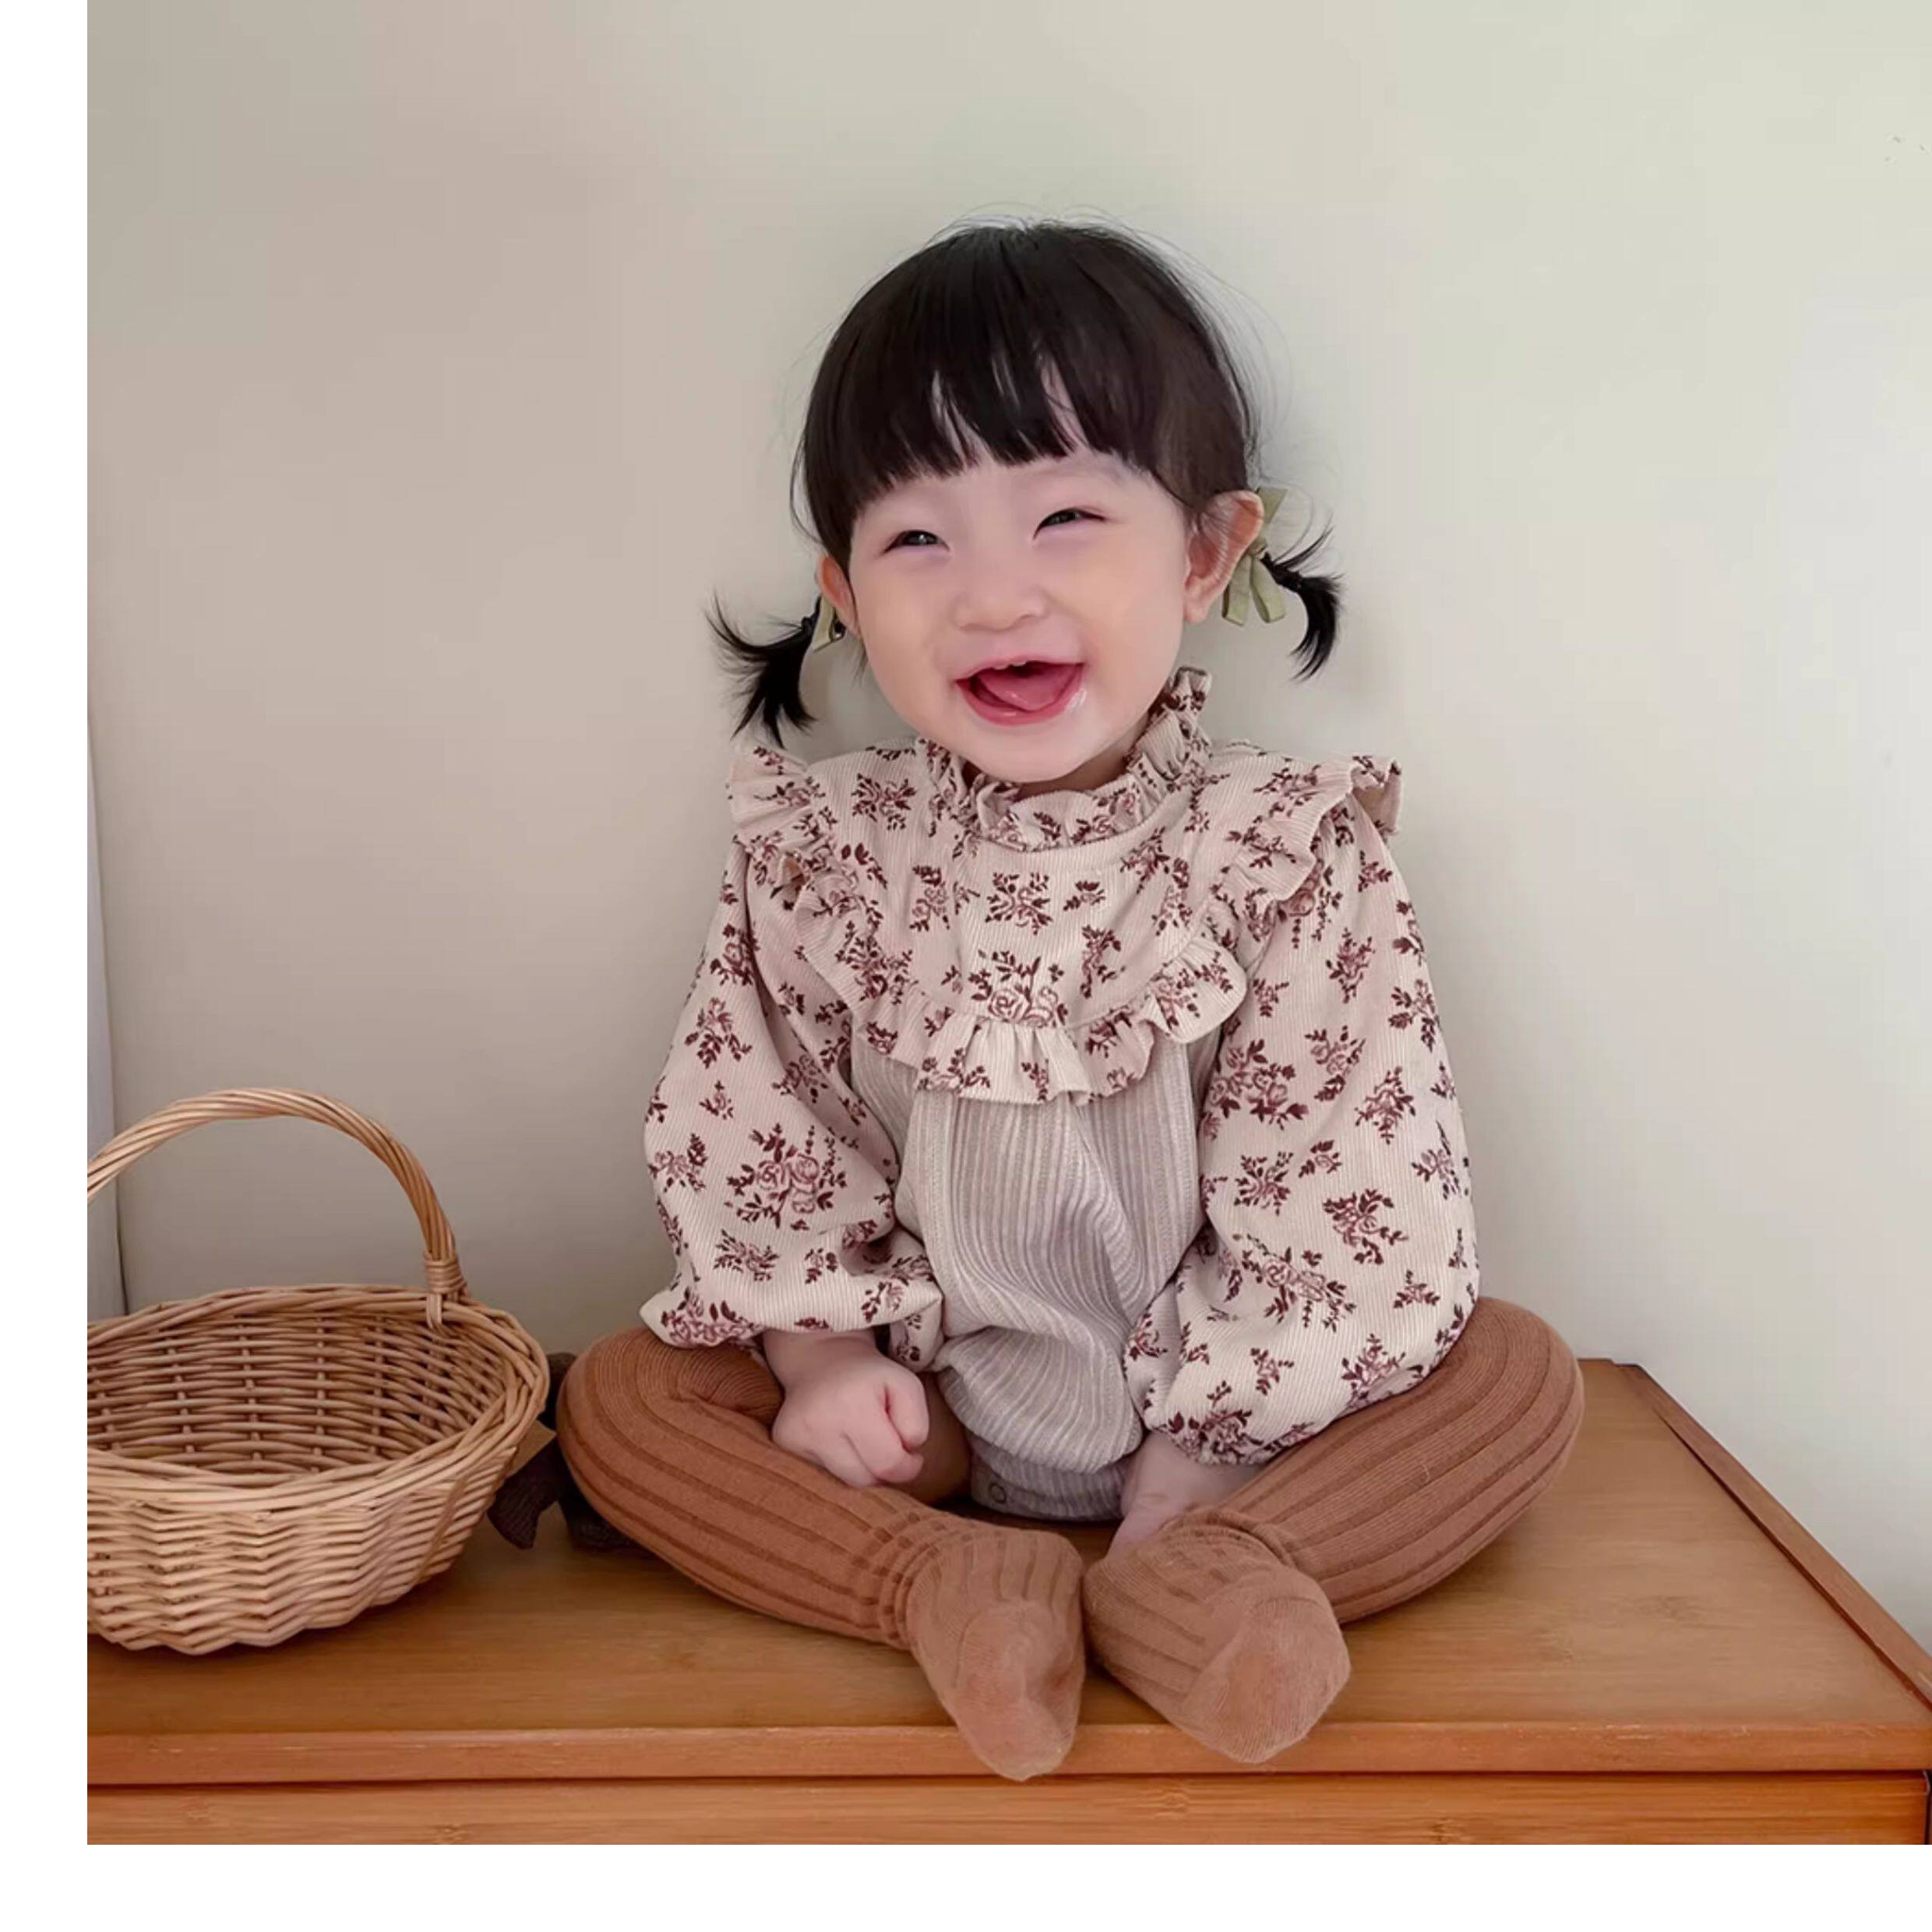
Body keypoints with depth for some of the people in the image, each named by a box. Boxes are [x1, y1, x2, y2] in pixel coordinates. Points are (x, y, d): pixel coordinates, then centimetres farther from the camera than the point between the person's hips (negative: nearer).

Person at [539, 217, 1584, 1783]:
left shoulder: (1290, 851, -14)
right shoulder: (822, 851, -8)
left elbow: (1352, 1188, -13)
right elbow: (749, 1134, 0)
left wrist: (1204, 1453, -15)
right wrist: (821, 1354, -11)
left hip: (1206, 1411, -1)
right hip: (914, 1414, 1)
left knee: (1521, 1375, -17)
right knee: (616, 1394, -14)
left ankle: (1210, 1574, -28)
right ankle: (944, 1586, -26)